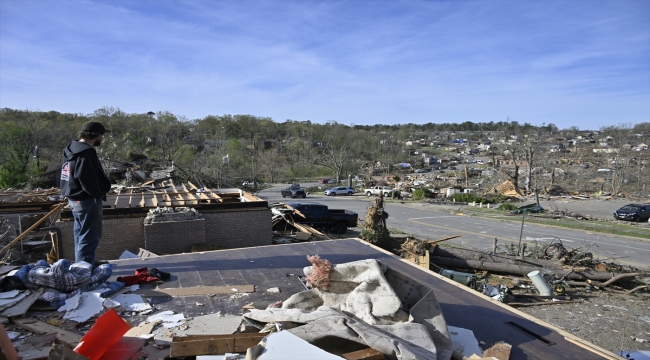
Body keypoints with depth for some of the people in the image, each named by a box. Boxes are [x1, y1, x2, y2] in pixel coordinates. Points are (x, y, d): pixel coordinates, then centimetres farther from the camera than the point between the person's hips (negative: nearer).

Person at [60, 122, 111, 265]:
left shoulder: (73, 148, 11)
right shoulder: (86, 153, -22)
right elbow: (88, 180, -27)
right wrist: (99, 194, -11)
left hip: (76, 198, 11)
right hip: (87, 200, -11)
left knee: (81, 234, 21)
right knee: (89, 236, -2)